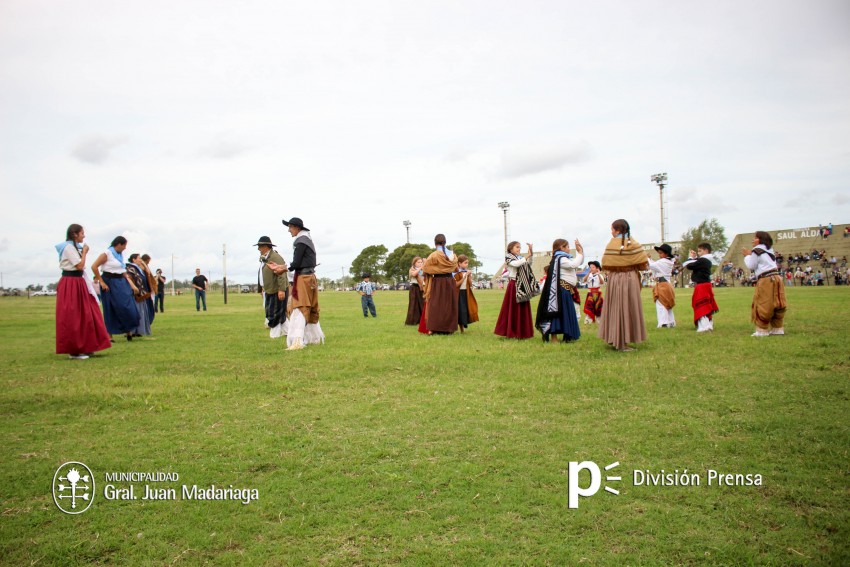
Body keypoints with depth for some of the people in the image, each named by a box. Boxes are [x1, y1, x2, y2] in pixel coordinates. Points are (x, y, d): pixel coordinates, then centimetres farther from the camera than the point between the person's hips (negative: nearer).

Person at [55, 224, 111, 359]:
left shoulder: (74, 247, 17)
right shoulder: (69, 247, -13)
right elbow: (80, 266, -18)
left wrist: (82, 252, 8)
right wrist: (84, 252, -8)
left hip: (78, 283, 10)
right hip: (70, 284, -10)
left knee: (84, 315, 12)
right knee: (73, 317, -6)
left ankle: (82, 347, 20)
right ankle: (73, 351, 0)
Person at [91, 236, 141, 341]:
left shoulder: (120, 255, 12)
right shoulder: (107, 254, -10)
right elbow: (94, 267, -15)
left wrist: (132, 284, 6)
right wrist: (101, 282, -13)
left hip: (121, 283, 7)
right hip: (110, 283, -7)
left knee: (128, 307, 4)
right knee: (112, 310, -2)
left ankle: (128, 331, 14)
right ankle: (109, 334, 8)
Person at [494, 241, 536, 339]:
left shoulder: (520, 258, 14)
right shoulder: (508, 258, -5)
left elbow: (528, 264, 1)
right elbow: (516, 264, -24)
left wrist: (531, 254, -10)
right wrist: (527, 256, -26)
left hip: (523, 286, 7)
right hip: (514, 286, -7)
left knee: (523, 309, 7)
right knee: (513, 309, -4)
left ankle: (522, 332, 14)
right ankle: (510, 332, 3)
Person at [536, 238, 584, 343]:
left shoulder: (563, 258, 19)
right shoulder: (560, 258, -12)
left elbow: (579, 262, 26)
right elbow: (574, 264, -25)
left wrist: (580, 251, 14)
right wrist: (580, 253, -10)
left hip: (567, 290, 11)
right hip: (561, 290, -11)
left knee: (567, 313, 14)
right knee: (558, 312, -9)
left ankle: (567, 336, 20)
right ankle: (553, 337, -7)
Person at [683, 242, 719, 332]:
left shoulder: (702, 260, -19)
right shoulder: (707, 261, 11)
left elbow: (689, 266, -19)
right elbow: (696, 265, 15)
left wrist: (690, 257, -3)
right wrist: (694, 258, 8)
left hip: (701, 286, -10)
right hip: (706, 284, 10)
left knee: (701, 306, -7)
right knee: (707, 306, 16)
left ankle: (704, 326, -11)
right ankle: (709, 325, 24)